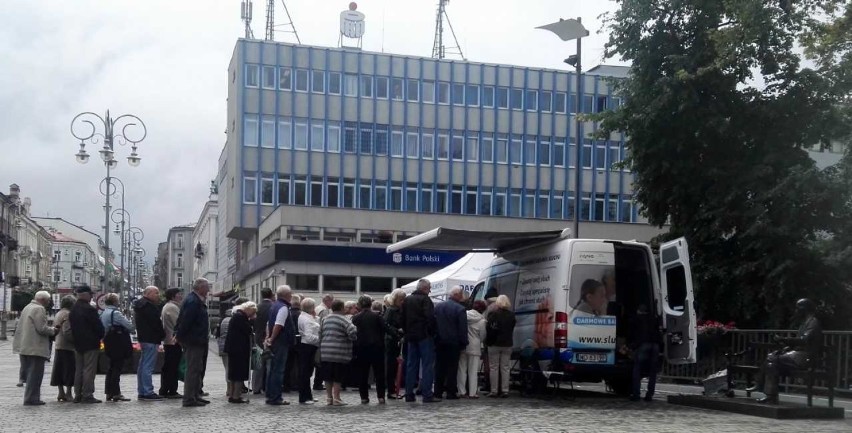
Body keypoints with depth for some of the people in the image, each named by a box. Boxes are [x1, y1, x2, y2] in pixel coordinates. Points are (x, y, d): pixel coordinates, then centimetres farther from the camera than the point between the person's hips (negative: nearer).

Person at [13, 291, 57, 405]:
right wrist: (53, 330, -3)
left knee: (29, 373, 15)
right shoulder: (39, 309, -13)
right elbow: (41, 328, -20)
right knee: (35, 374, -5)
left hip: (24, 347, 10)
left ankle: (30, 397, 20)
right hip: (35, 348, -10)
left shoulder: (27, 307, 17)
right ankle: (31, 399, -5)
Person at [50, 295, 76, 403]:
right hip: (67, 346, -9)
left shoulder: (58, 314, 13)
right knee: (69, 369, -3)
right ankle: (68, 393, -2)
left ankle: (61, 392, 14)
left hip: (58, 345, 9)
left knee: (59, 369, 10)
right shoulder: (68, 314, -13)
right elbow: (67, 330, -20)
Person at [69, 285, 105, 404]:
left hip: (78, 344, 8)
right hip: (90, 344, -8)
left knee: (79, 370, 13)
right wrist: (100, 337, 3)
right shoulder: (89, 309, -17)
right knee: (89, 370, -5)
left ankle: (78, 395, 16)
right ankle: (87, 395, -6)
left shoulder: (72, 310, 9)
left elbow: (72, 327, 14)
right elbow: (98, 326, -15)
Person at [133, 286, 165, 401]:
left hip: (144, 338, 11)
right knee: (148, 366, -11)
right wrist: (162, 334, -4)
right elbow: (156, 322, -18)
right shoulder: (148, 306, -16)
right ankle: (148, 393, -11)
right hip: (151, 339, -11)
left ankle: (141, 392, 18)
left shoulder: (141, 304, 18)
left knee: (143, 366, 13)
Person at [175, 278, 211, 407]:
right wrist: (179, 336, -18)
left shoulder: (196, 300, 17)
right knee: (193, 369, -7)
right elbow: (185, 321, -23)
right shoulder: (193, 302, -18)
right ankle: (189, 399, -5)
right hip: (193, 341, -11)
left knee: (197, 369, 16)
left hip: (196, 342, 11)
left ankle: (195, 396, 24)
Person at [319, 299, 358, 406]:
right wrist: (354, 338, 0)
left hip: (325, 353, 5)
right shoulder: (343, 320, -8)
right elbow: (352, 332, -19)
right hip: (340, 353, -5)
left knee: (328, 377, 11)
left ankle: (329, 397, 17)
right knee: (338, 377, 1)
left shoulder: (325, 320, 11)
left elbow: (320, 334, 15)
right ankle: (336, 398, 2)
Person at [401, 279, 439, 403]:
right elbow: (430, 318, -19)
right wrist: (432, 332, -7)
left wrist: (407, 331, 17)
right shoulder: (425, 299, -10)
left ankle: (409, 394, 12)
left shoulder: (407, 300, 12)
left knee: (411, 365, 11)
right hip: (424, 336, -7)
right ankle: (427, 395, -8)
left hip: (411, 336, 7)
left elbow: (402, 318, 14)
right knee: (427, 365, -4)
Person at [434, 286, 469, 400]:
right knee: (452, 368, 0)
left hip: (439, 342, 5)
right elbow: (463, 329, -12)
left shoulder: (438, 307, 7)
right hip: (453, 343, -5)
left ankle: (438, 391, 13)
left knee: (439, 367, 11)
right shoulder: (460, 309, -11)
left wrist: (435, 339, 16)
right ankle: (451, 392, -1)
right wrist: (464, 343, -5)